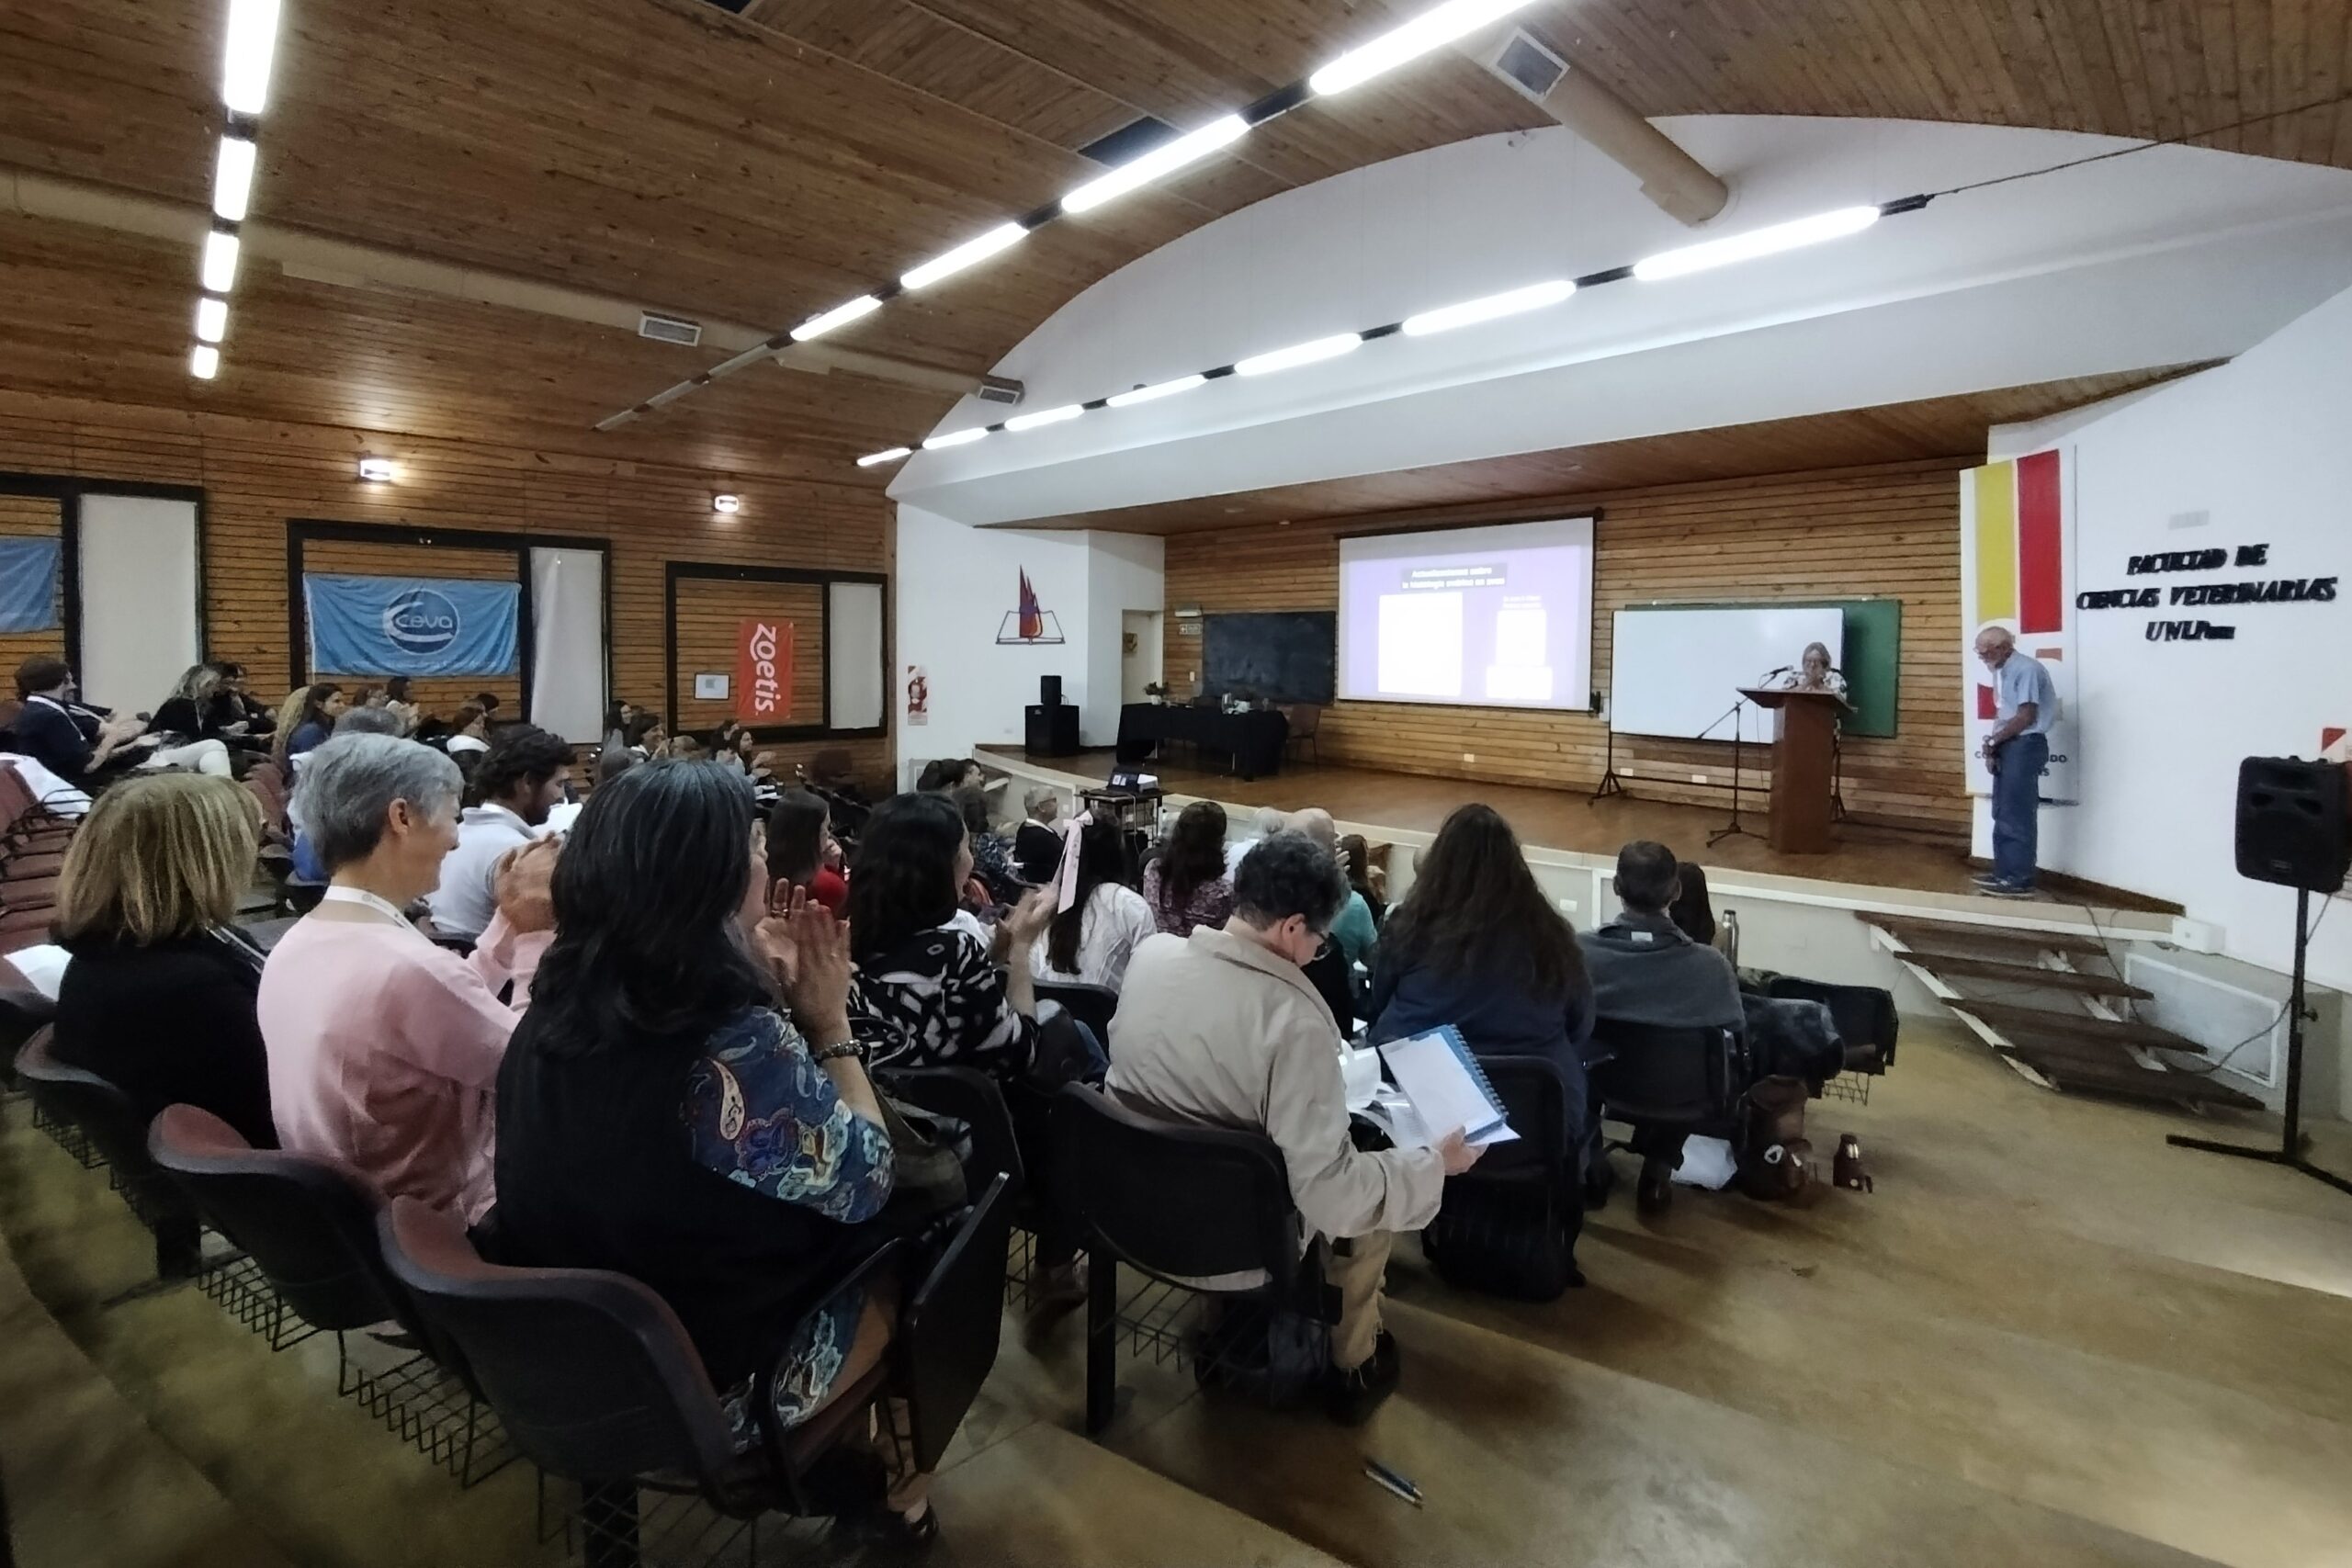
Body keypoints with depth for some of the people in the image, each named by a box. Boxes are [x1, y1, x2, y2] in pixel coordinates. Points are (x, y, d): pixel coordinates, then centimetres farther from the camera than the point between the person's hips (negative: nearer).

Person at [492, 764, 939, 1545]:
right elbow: (866, 1182, -18)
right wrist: (829, 1022, -12)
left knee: (854, 1250, 24)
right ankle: (899, 1489, 39)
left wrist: (770, 995, -2)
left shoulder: (557, 1010, -9)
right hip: (711, 1385, -7)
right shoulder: (737, 1044, -34)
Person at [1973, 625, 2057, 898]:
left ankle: (2021, 880, -2)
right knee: (2003, 813, 13)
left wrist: (1992, 740, -9)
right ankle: (2004, 872, 21)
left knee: (2018, 815, -7)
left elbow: (2026, 717, -18)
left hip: (2025, 745, -10)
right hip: (2008, 745, 10)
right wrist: (1994, 745, 1)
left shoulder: (2026, 669, -16)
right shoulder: (2001, 672, 13)